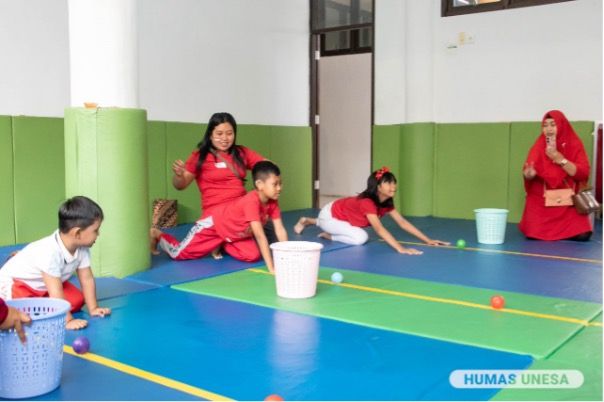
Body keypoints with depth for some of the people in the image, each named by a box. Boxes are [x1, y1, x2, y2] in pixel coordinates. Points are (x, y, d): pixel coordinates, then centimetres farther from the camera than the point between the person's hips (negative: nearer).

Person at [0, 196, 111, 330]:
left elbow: (87, 279, -8)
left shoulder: (82, 248, -18)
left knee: (77, 300, -5)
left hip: (42, 287, 7)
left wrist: (93, 308, -9)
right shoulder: (50, 252, -40)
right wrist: (68, 320, -38)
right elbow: (55, 293, -39)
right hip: (12, 284, -7)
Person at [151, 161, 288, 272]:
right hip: (213, 225, -7)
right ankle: (157, 235, 30)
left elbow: (280, 230, -15)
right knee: (179, 253, -3)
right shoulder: (252, 201, -40)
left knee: (253, 256, -9)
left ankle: (223, 245, 18)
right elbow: (260, 235, -45)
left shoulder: (272, 202, -16)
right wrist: (271, 267, -47)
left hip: (234, 233, 7)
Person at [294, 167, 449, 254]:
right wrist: (400, 249, -55)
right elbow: (379, 229, -46)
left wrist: (427, 240, -18)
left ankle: (308, 221, 41)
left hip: (339, 212, 8)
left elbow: (403, 222, -12)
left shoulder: (386, 203, -11)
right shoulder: (367, 202, -36)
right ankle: (329, 235, -1)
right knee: (360, 237, -25)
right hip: (329, 214, -8)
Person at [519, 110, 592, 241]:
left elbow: (583, 174, -9)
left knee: (581, 235, -17)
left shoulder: (574, 145, 0)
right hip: (540, 202, 0)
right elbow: (527, 173, -3)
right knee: (534, 235, -19)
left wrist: (560, 159, -19)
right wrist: (529, 174, -27)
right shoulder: (539, 146, 2)